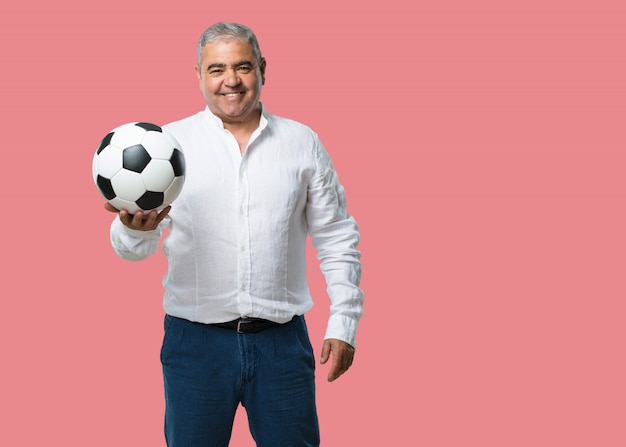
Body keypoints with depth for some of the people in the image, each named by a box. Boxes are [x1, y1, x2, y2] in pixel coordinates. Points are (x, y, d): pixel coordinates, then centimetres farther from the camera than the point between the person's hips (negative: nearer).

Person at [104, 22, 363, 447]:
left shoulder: (303, 143, 6)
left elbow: (337, 238, 10)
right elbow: (133, 248, -5)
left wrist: (343, 322, 4)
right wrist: (136, 227, -29)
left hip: (282, 340, 1)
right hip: (196, 339, -1)